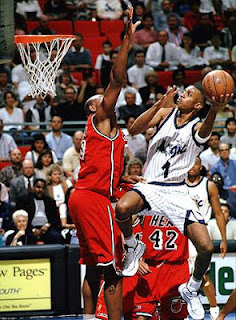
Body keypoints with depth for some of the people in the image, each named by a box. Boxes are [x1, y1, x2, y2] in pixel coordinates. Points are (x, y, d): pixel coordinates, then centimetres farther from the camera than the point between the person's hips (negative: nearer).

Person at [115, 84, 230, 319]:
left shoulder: (197, 126, -1)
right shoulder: (166, 113, 6)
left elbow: (204, 132, -28)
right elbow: (135, 130, -9)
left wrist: (214, 110, -50)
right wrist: (159, 105, -22)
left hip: (177, 191, 0)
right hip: (151, 185, 0)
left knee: (206, 248, -14)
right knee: (122, 208, -35)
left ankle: (191, 289, 17)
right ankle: (133, 247, -1)